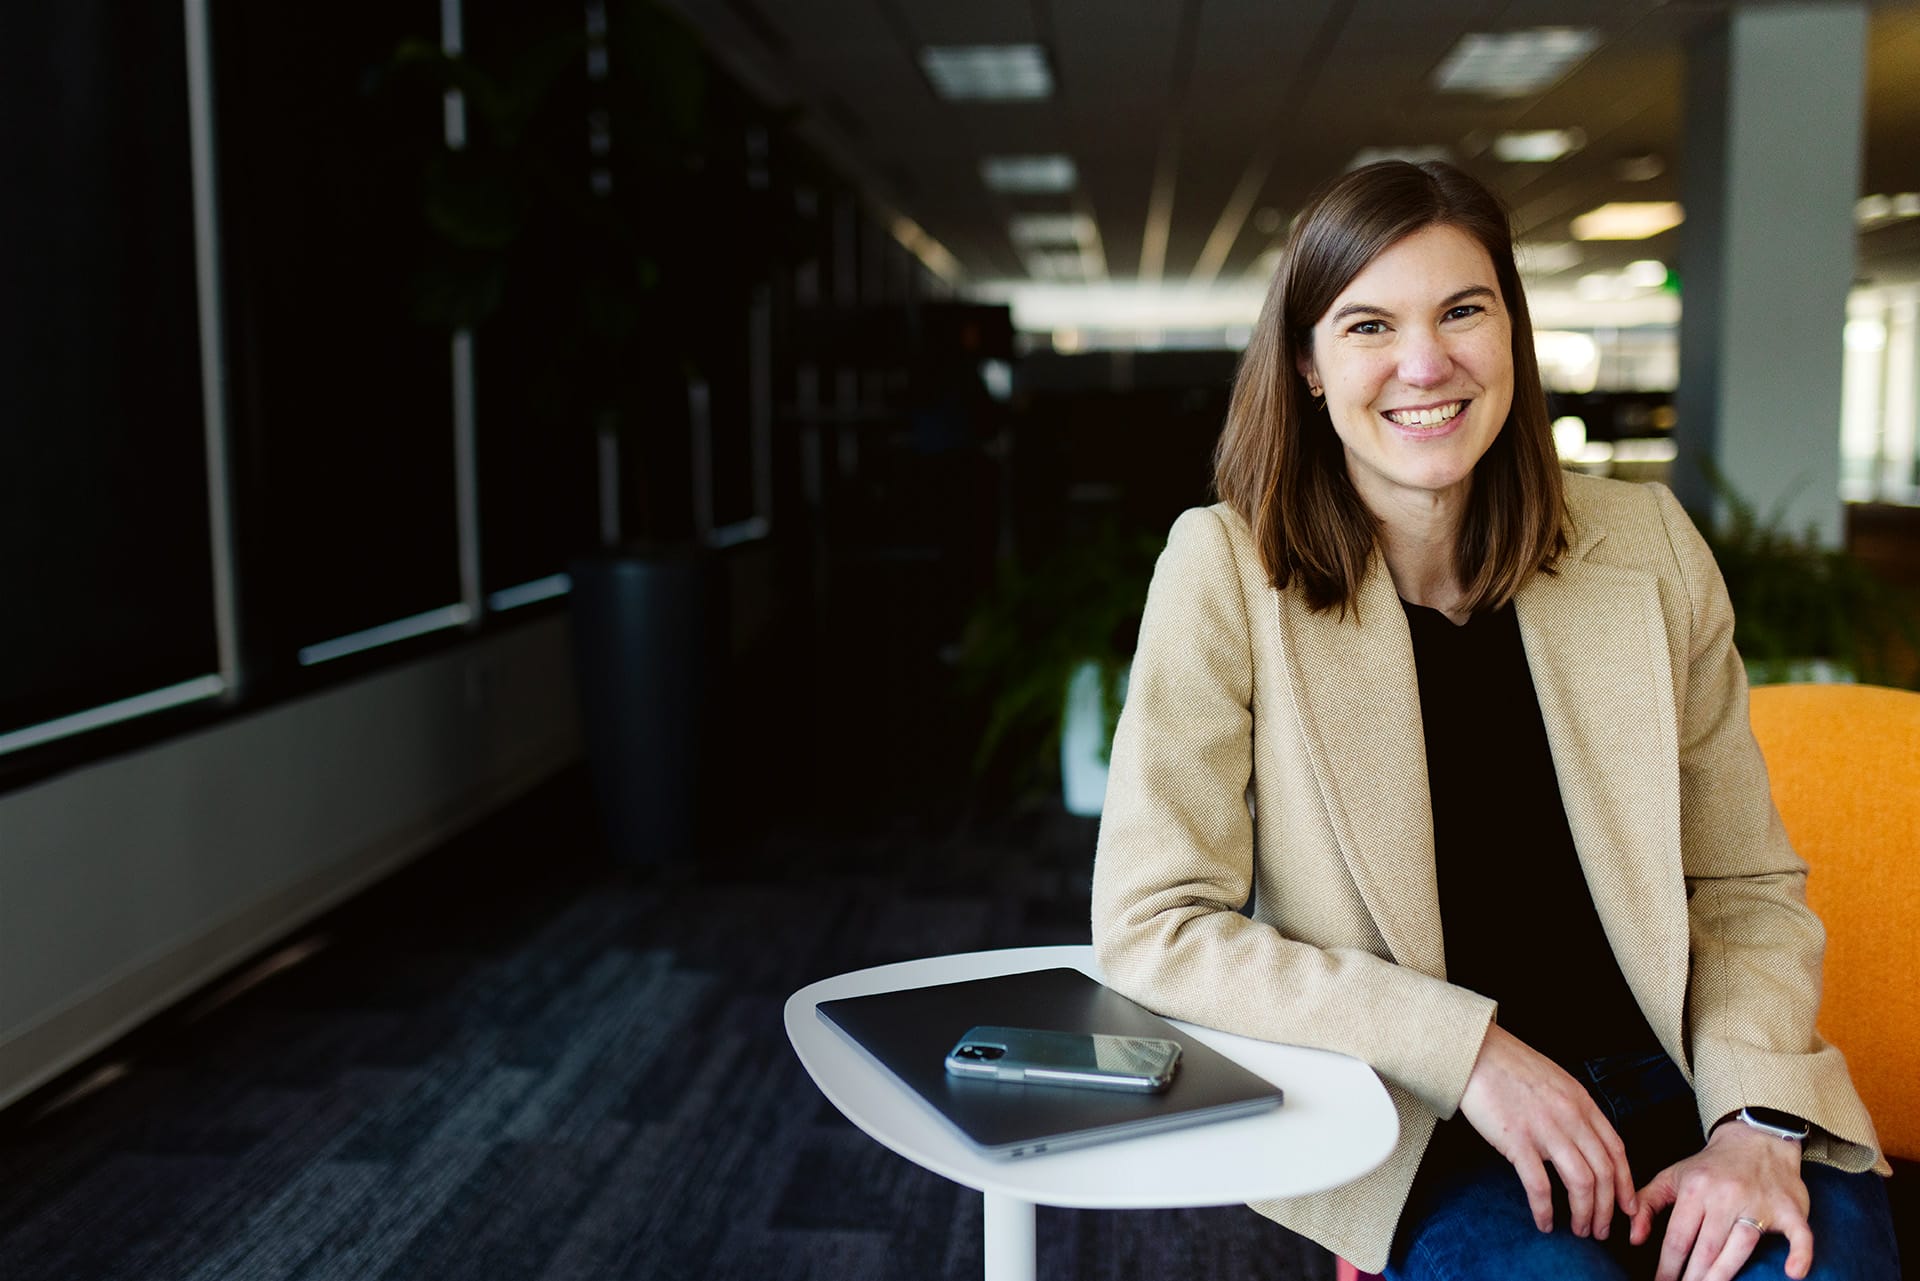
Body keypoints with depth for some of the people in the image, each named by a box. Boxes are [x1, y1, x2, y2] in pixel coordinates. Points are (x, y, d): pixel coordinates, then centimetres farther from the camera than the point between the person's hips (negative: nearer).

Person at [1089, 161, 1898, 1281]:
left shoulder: (1648, 546, 1)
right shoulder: (1228, 570, -10)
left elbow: (1749, 886, 6)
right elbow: (1152, 926, -12)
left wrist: (1757, 1124, -10)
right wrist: (1469, 1049, -16)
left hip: (1670, 1069, 3)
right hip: (1413, 1120, -2)